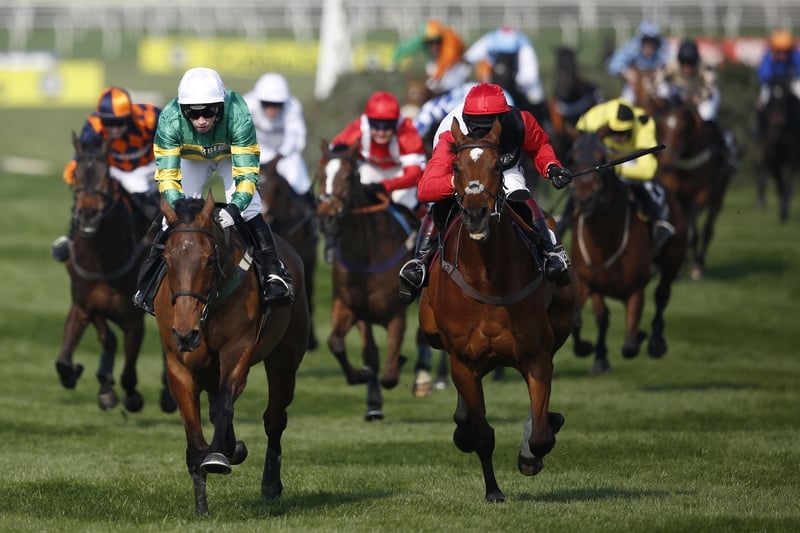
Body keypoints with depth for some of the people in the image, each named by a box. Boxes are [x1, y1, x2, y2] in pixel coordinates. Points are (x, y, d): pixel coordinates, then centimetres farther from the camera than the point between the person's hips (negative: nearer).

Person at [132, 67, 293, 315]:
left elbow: (247, 173, -39)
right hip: (190, 159, 1)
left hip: (232, 155, -1)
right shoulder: (170, 120, -38)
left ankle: (274, 275, -14)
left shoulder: (238, 116, -41)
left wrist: (235, 208, -56)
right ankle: (148, 285, 5)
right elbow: (167, 174, -34)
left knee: (249, 210, -20)